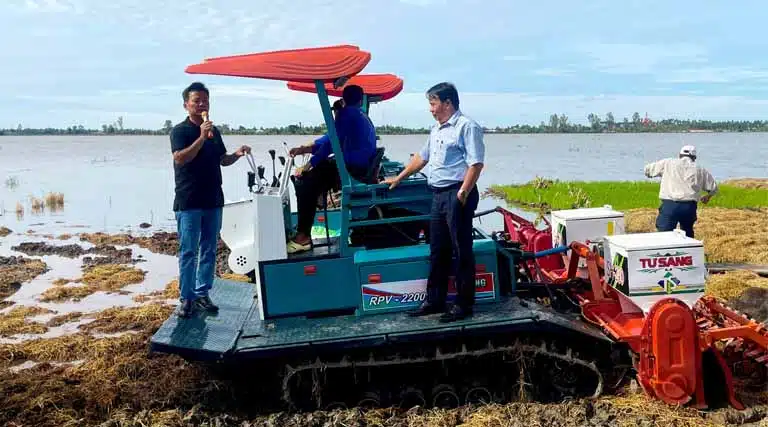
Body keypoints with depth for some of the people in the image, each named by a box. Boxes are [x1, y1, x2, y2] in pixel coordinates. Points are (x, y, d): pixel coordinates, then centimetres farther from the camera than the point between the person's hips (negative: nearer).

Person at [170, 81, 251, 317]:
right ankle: (186, 298, 7)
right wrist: (201, 137, -25)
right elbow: (180, 158, -20)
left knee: (209, 250, 10)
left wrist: (237, 154, 2)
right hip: (189, 202, -6)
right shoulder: (180, 130, -5)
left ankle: (202, 293, 19)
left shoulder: (214, 131, 13)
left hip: (213, 200, 6)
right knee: (188, 251, -1)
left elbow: (222, 160, 21)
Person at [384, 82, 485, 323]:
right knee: (437, 251, 13)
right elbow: (421, 157, 29)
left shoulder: (466, 127, -9)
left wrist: (463, 192, -23)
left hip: (457, 195, -9)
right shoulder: (436, 130, 19)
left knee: (461, 251, -2)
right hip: (438, 195, 9)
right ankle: (435, 300, 22)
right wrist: (399, 178, 31)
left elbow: (476, 163, -17)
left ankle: (464, 304, 6)